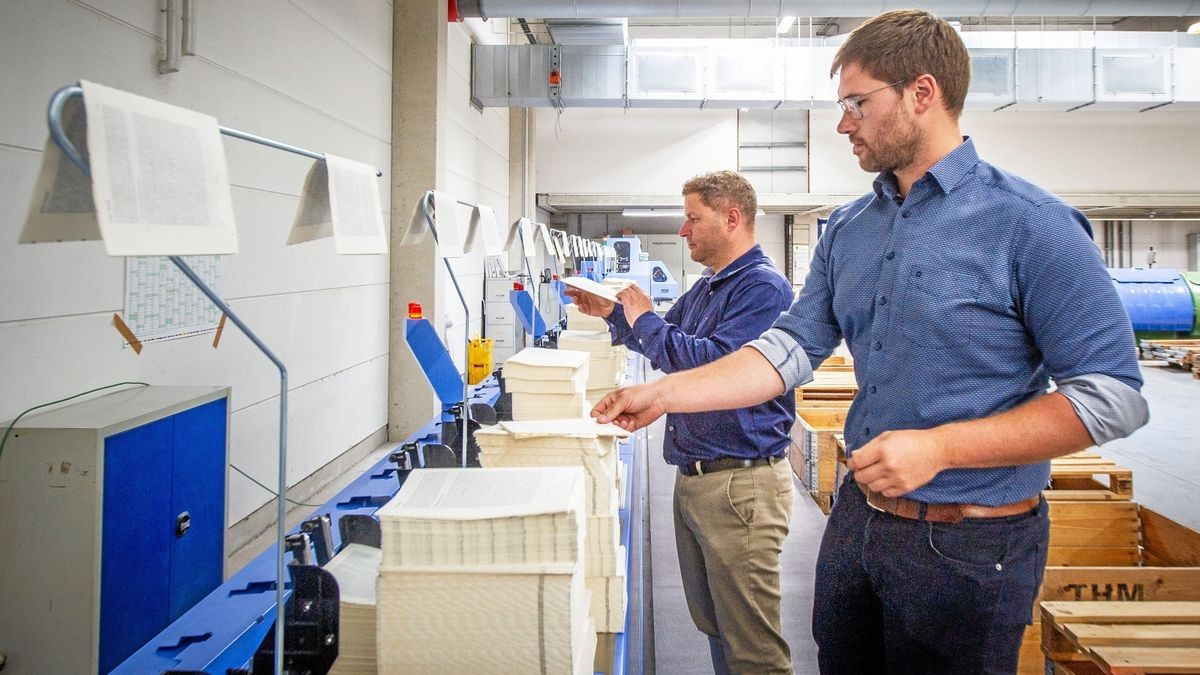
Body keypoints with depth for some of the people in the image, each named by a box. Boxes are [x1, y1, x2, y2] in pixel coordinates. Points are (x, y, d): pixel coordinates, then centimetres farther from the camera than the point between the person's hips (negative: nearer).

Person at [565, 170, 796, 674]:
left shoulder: (763, 286, -14)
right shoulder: (706, 287, 16)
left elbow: (717, 364, -26)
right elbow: (666, 343, 30)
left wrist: (645, 321, -14)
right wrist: (611, 313, 14)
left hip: (740, 482, -10)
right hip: (693, 477, 10)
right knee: (712, 626, 20)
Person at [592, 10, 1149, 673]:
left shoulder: (1029, 223, -15)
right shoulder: (848, 228, 5)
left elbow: (1112, 394, -17)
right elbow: (792, 348, 3)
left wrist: (937, 447, -24)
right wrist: (662, 394, -5)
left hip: (968, 544, -6)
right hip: (857, 518, 6)